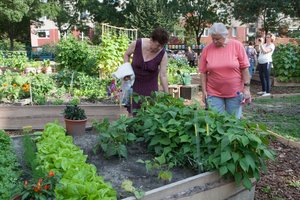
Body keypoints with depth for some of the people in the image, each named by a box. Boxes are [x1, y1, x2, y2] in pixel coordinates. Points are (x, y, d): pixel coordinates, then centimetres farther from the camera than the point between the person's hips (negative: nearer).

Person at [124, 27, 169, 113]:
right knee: (133, 108, 4)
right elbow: (127, 55, -1)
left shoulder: (163, 54, -22)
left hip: (150, 83, 0)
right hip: (134, 80, 0)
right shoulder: (136, 44, -22)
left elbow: (163, 75, -20)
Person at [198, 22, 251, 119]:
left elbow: (244, 68, -2)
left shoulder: (237, 45, -4)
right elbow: (203, 72, 1)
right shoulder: (207, 49, -2)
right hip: (214, 93, 1)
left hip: (235, 93, 0)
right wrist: (204, 91, -2)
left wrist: (246, 88, -6)